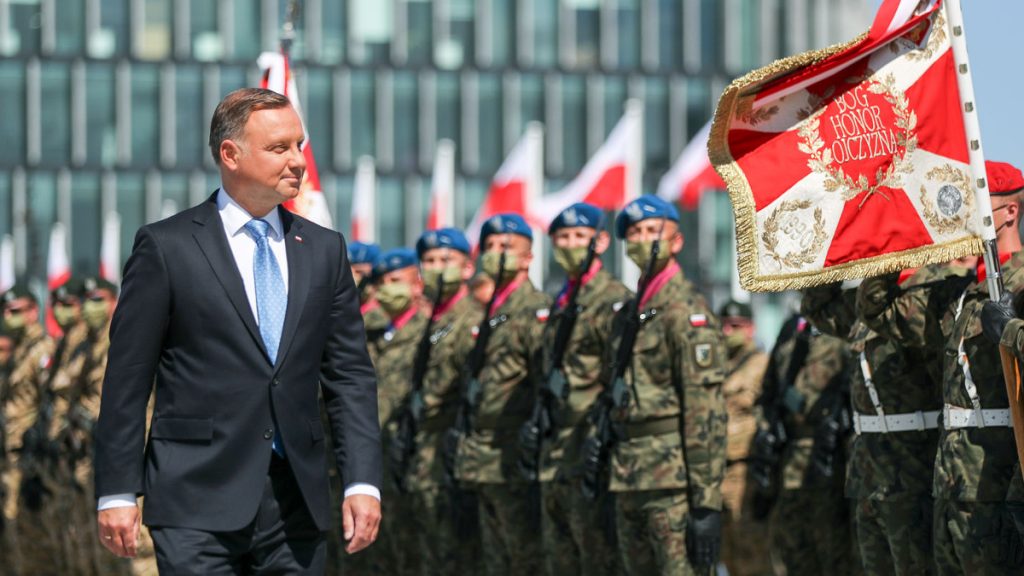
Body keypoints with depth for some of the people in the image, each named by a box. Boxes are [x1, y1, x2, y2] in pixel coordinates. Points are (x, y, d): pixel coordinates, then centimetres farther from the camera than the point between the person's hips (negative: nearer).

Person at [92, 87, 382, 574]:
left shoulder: (324, 250, 12)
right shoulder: (166, 247, 0)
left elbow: (349, 372, 11)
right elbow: (126, 377, -1)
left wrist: (362, 481, 1)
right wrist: (116, 493, -5)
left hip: (296, 500, 4)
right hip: (198, 501, -4)